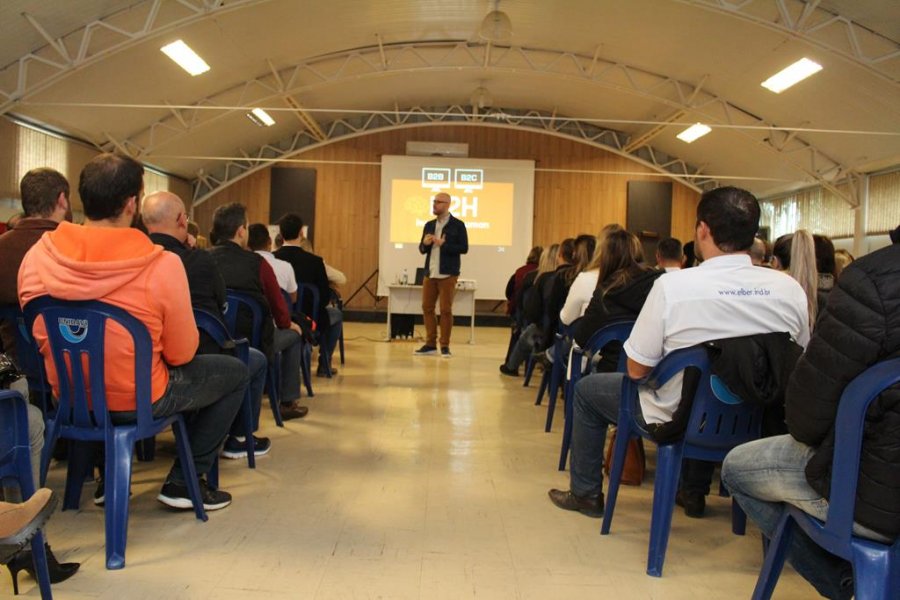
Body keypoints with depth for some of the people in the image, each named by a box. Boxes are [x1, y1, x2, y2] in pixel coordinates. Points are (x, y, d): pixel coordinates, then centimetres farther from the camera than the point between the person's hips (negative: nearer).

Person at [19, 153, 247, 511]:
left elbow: (39, 337, 4)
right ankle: (183, 483, 16)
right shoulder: (162, 265, -24)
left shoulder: (37, 256, -10)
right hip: (136, 401, -6)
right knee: (236, 373, 15)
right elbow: (181, 353, -13)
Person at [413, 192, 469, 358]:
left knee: (446, 310, -1)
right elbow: (422, 250, 15)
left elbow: (464, 248, -9)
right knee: (427, 308, 5)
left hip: (447, 274, -5)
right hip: (430, 273, 5)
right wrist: (425, 243, -7)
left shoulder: (458, 225, -3)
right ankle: (430, 344, 14)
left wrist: (443, 244, -17)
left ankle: (445, 346, 7)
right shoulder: (429, 225, 12)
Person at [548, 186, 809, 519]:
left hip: (678, 417, -5)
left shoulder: (672, 285, -25)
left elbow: (637, 370, -17)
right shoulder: (790, 289, -13)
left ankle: (585, 492, 31)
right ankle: (694, 488, 45)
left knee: (587, 388, 19)